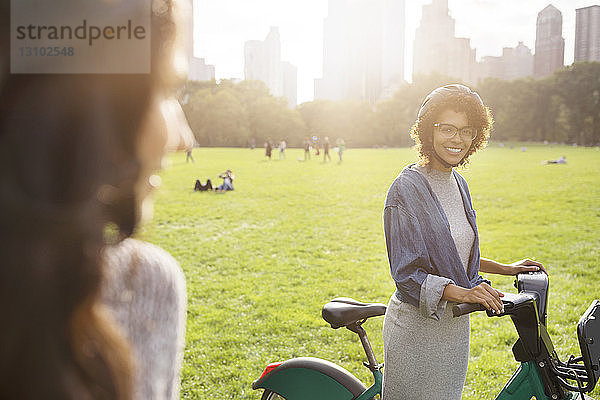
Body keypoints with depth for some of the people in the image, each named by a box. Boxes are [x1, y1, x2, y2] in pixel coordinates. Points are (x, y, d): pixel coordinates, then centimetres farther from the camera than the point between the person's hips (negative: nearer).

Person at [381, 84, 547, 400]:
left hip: (454, 323, 8)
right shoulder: (407, 188, -17)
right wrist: (463, 293, -32)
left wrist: (505, 269, 15)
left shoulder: (458, 183, 7)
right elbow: (407, 273, -20)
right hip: (416, 325, -7)